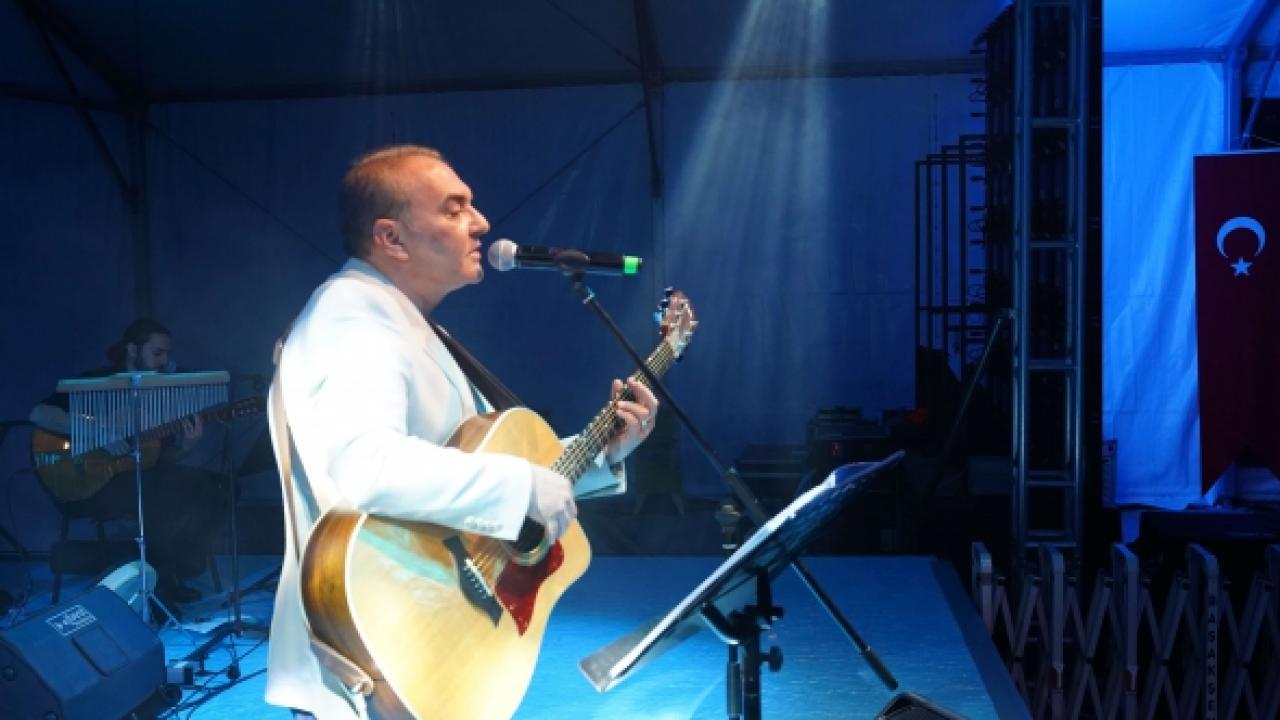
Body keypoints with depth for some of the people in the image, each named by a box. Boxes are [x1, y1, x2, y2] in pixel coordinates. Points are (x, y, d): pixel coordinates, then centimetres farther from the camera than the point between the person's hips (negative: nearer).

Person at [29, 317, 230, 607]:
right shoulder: (97, 383, -7)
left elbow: (162, 457, 10)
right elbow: (40, 414, -20)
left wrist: (185, 446, -13)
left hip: (142, 477, 7)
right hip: (91, 483, -7)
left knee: (215, 487, -10)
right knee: (171, 498, -31)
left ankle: (170, 575, -1)